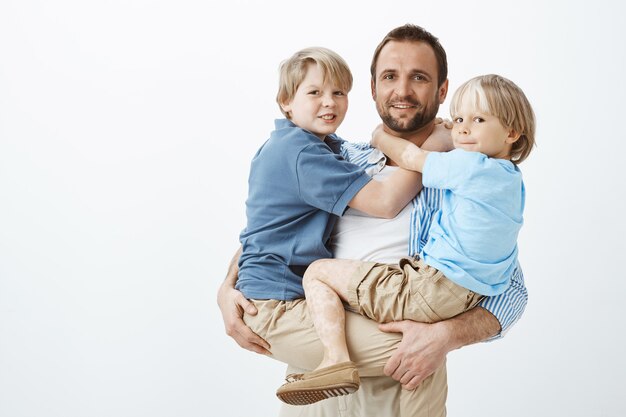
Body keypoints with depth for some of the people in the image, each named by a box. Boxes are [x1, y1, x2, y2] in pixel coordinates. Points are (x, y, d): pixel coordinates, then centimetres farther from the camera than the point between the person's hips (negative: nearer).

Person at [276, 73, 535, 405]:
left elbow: (409, 157, -2)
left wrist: (380, 137, 20)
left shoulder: (469, 166, -14)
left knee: (318, 272, -2)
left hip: (431, 292, -10)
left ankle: (336, 357, -14)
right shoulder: (512, 179, 13)